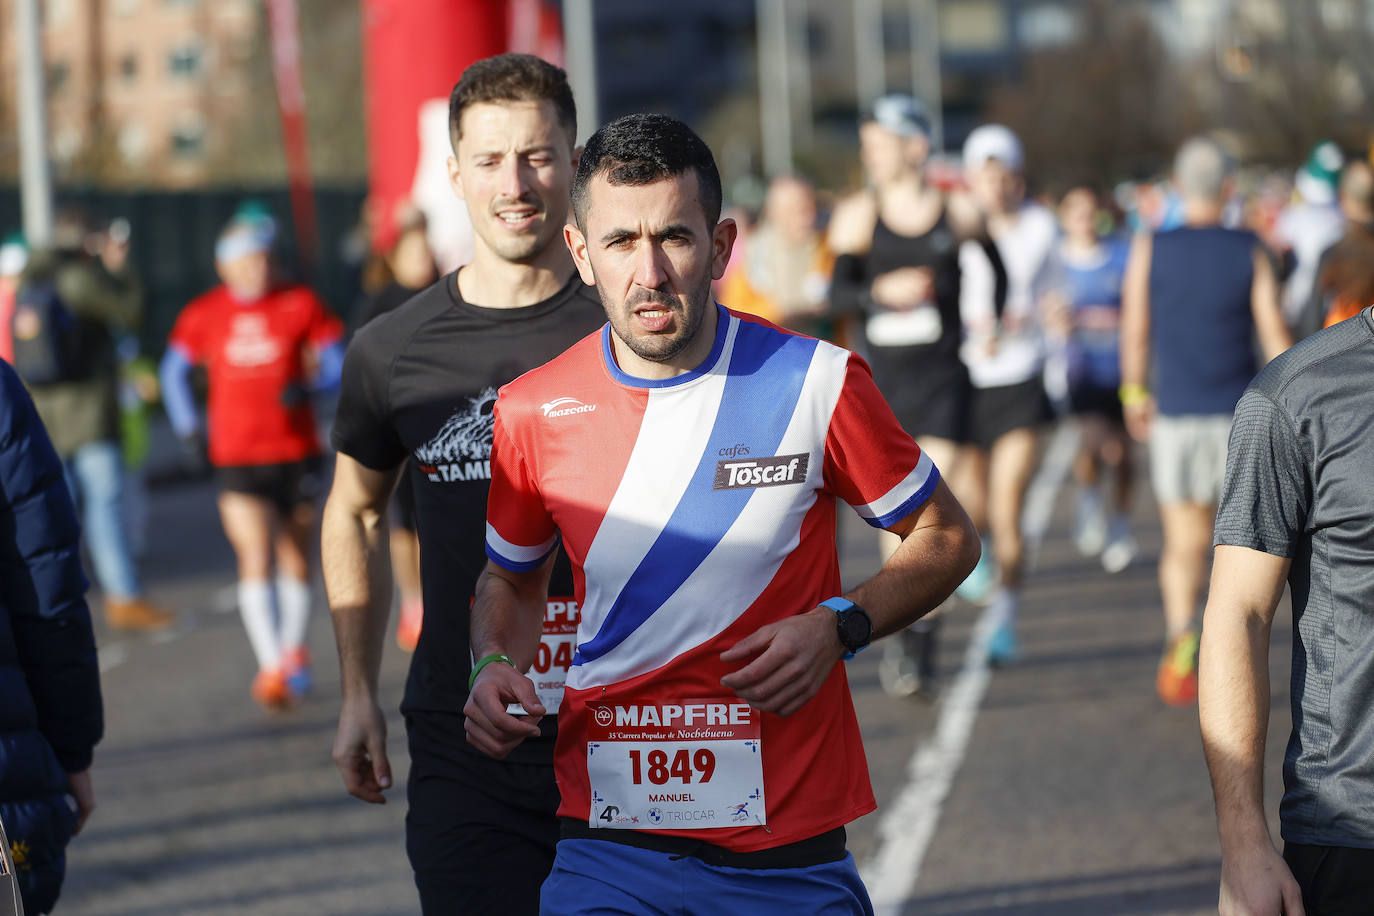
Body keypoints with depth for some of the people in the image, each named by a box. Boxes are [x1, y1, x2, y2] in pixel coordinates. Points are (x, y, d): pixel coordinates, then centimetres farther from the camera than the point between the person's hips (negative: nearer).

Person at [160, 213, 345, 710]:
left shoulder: (300, 305, -1)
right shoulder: (204, 314, 2)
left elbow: (338, 361, 2)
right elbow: (173, 372, 15)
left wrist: (308, 386, -18)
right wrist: (188, 429, 7)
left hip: (296, 452, 1)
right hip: (237, 458, -1)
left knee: (295, 557, 12)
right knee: (255, 560, -13)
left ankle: (293, 651, 32)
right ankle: (272, 668, -14)